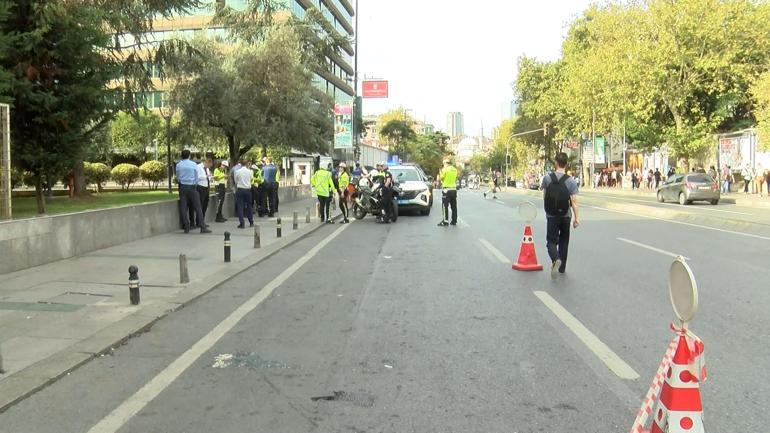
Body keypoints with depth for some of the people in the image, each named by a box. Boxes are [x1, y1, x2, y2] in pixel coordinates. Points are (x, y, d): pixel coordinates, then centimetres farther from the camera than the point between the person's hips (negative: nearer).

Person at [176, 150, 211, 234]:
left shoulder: (178, 165, 1)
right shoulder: (193, 164, -3)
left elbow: (177, 177, 11)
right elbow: (196, 177, 4)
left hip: (182, 187, 2)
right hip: (192, 187, -2)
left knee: (183, 208, 5)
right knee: (197, 207, -1)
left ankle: (186, 228, 5)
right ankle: (202, 227, -4)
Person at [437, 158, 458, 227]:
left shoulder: (445, 169, -10)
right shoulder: (455, 169, 8)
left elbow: (440, 178, -7)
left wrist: (440, 172, 10)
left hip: (446, 189, -6)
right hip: (454, 189, 6)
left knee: (445, 206, -4)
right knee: (454, 206, 10)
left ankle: (445, 222, -6)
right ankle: (454, 221, 14)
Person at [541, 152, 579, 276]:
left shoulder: (547, 178, -7)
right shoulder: (571, 181, -10)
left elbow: (544, 196, 3)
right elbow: (574, 202, -10)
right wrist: (576, 217, -2)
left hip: (551, 216, -1)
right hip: (565, 216, 1)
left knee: (551, 241, 3)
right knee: (564, 241, 17)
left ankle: (556, 259, -27)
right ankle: (562, 268, 22)